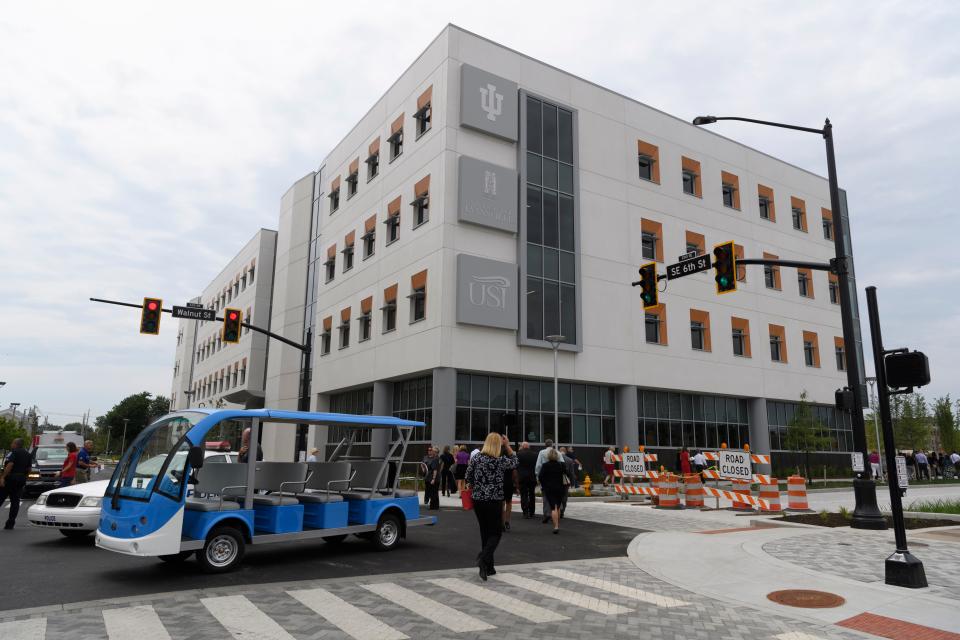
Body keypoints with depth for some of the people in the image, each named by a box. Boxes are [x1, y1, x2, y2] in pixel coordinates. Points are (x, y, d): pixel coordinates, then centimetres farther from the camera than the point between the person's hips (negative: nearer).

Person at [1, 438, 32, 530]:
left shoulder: (14, 452, -8)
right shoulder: (28, 454, 15)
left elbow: (10, 465, -20)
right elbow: (28, 469, 16)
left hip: (10, 478, -7)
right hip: (21, 480, 7)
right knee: (15, 502, 7)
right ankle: (10, 524, 5)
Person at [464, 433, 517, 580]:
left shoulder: (476, 458, -1)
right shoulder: (501, 460, -9)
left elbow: (468, 478, 4)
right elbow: (514, 462, 12)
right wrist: (507, 446, 10)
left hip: (478, 500, 4)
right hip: (494, 501, -4)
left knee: (485, 532, 14)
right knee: (496, 532, 6)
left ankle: (488, 567, 18)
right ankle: (483, 559, -17)